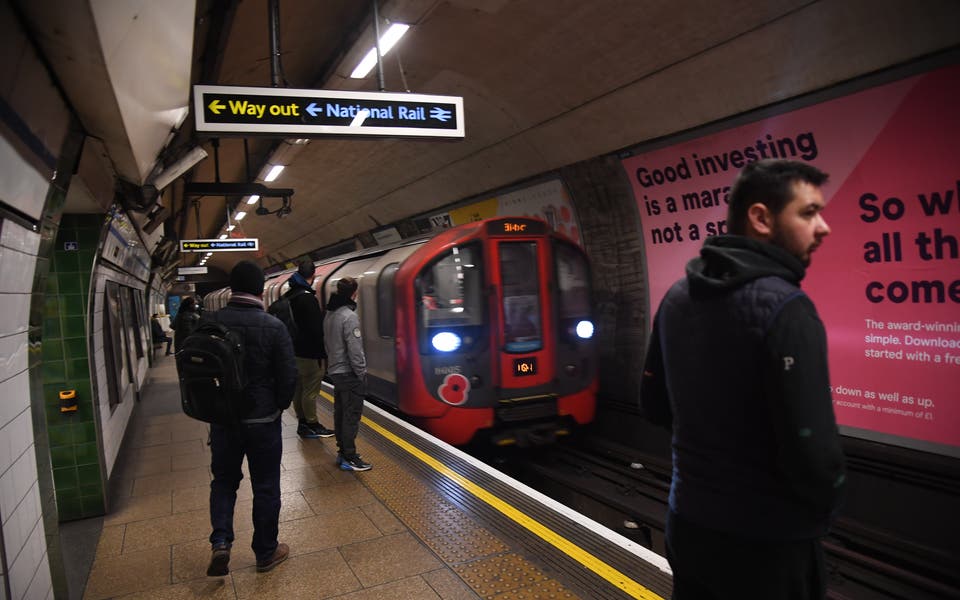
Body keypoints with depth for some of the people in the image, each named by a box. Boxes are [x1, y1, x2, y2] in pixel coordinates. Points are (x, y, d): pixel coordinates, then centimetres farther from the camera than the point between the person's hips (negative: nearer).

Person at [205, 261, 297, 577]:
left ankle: (220, 542, 7)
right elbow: (288, 375, -13)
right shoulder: (273, 325, -16)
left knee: (223, 480, 22)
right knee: (265, 487, 12)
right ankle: (266, 552, 25)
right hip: (263, 419, -2)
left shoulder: (209, 322, -8)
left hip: (222, 418, 2)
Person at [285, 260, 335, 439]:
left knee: (299, 389, 14)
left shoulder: (289, 296, 11)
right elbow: (316, 328, -19)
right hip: (310, 353, -9)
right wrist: (322, 352, -13)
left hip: (295, 351, 9)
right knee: (310, 390, -2)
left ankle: (302, 423, 23)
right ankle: (312, 425, 5)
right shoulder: (308, 298, -18)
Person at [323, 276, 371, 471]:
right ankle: (349, 458, 1)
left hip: (335, 371, 9)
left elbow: (327, 342, 13)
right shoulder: (349, 316, -20)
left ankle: (342, 451, 24)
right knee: (352, 415, -3)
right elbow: (354, 349, -21)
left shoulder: (329, 314, 8)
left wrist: (332, 361, 17)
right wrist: (361, 373, -14)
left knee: (340, 412, 15)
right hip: (349, 373, -9)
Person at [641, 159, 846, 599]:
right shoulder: (784, 307, -23)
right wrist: (822, 508, -4)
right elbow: (812, 455, -25)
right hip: (767, 543, -6)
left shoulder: (677, 297, 1)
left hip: (688, 524, 6)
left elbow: (655, 405, 9)